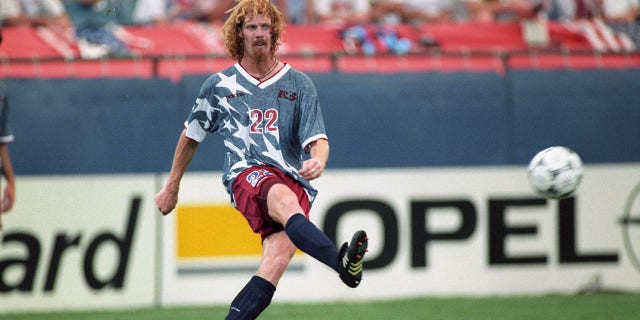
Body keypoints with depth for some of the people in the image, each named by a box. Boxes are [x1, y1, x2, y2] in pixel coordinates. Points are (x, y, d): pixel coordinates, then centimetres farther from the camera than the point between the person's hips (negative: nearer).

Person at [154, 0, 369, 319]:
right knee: (285, 200, -39)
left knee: (277, 260, -26)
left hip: (294, 180, 2)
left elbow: (317, 139, 8)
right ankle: (344, 264, -64)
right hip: (247, 173, -2)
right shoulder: (219, 85, 16)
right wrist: (172, 187, 33)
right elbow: (191, 136, 29)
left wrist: (317, 161, -16)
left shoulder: (298, 84, 15)